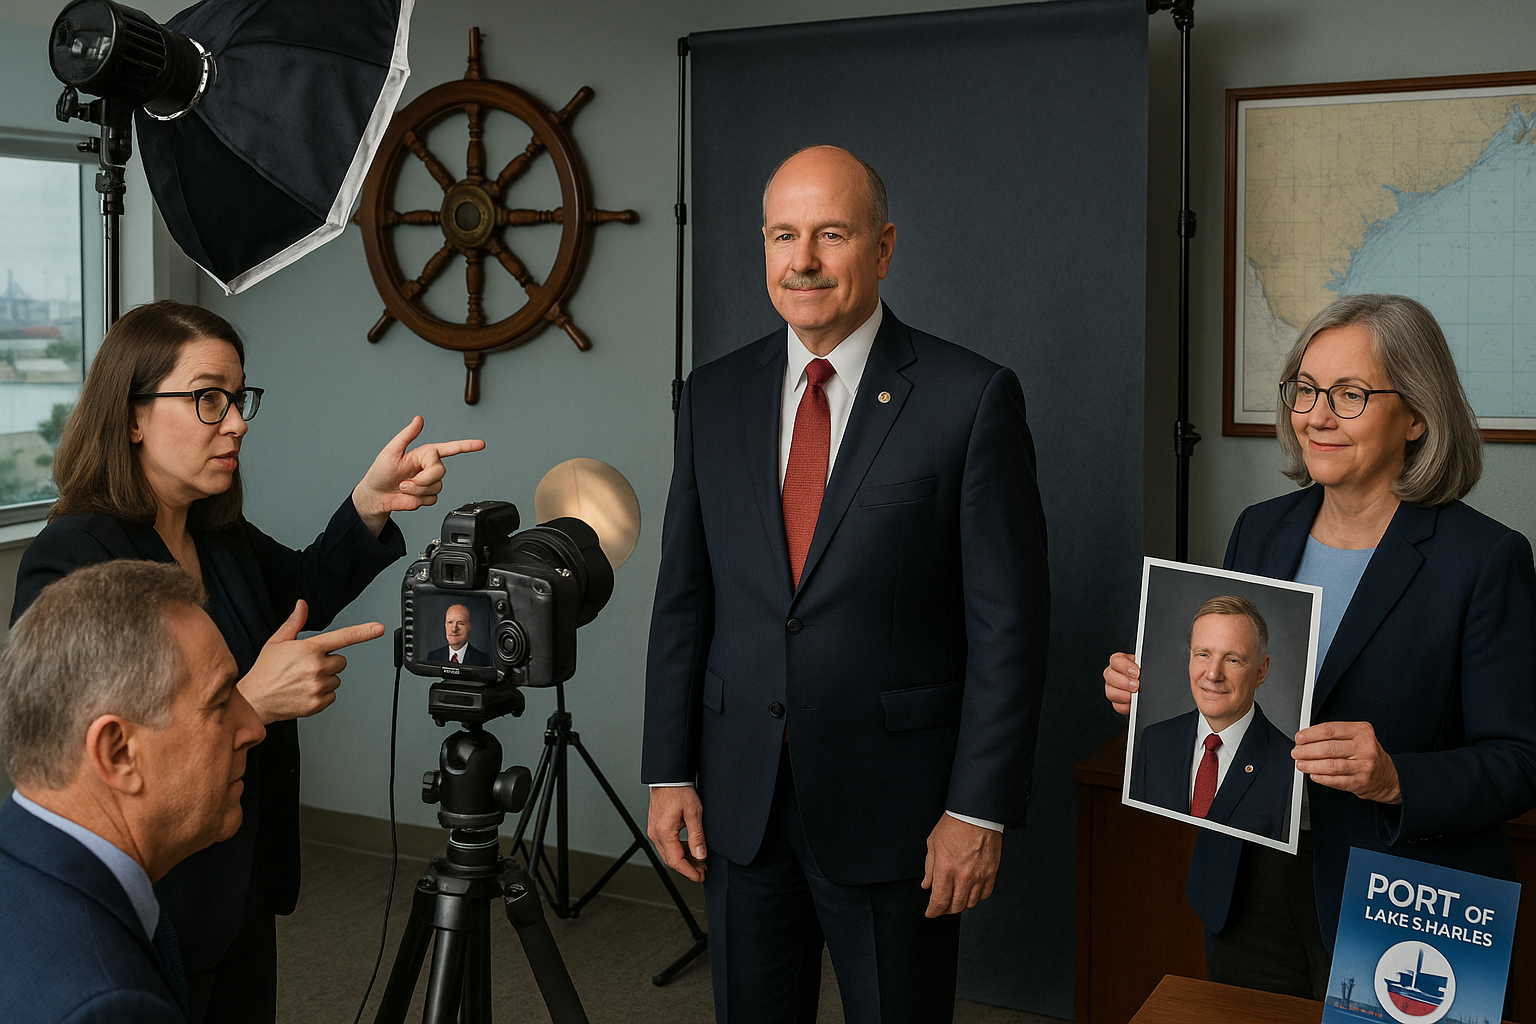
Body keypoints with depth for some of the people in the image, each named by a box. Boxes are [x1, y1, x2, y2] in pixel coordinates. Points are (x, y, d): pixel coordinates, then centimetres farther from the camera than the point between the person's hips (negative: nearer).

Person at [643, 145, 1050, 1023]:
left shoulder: (972, 397, -9)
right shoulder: (716, 396, 5)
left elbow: (1009, 620, -9)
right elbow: (684, 596, 7)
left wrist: (980, 809, -11)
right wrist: (669, 772, 4)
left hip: (892, 803, -3)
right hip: (741, 800, 4)